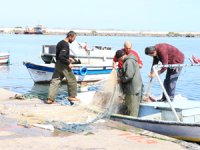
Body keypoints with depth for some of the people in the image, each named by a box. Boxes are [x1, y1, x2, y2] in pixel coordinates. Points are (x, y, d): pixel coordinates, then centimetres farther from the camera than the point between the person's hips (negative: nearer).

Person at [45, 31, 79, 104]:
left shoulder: (60, 43, 13)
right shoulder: (65, 45, -18)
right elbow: (61, 57, -27)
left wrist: (68, 58, 19)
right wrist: (68, 63, -18)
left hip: (57, 64, 9)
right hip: (63, 65, -9)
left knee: (55, 81, 5)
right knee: (72, 80, 8)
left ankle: (50, 98, 0)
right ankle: (72, 96, 18)